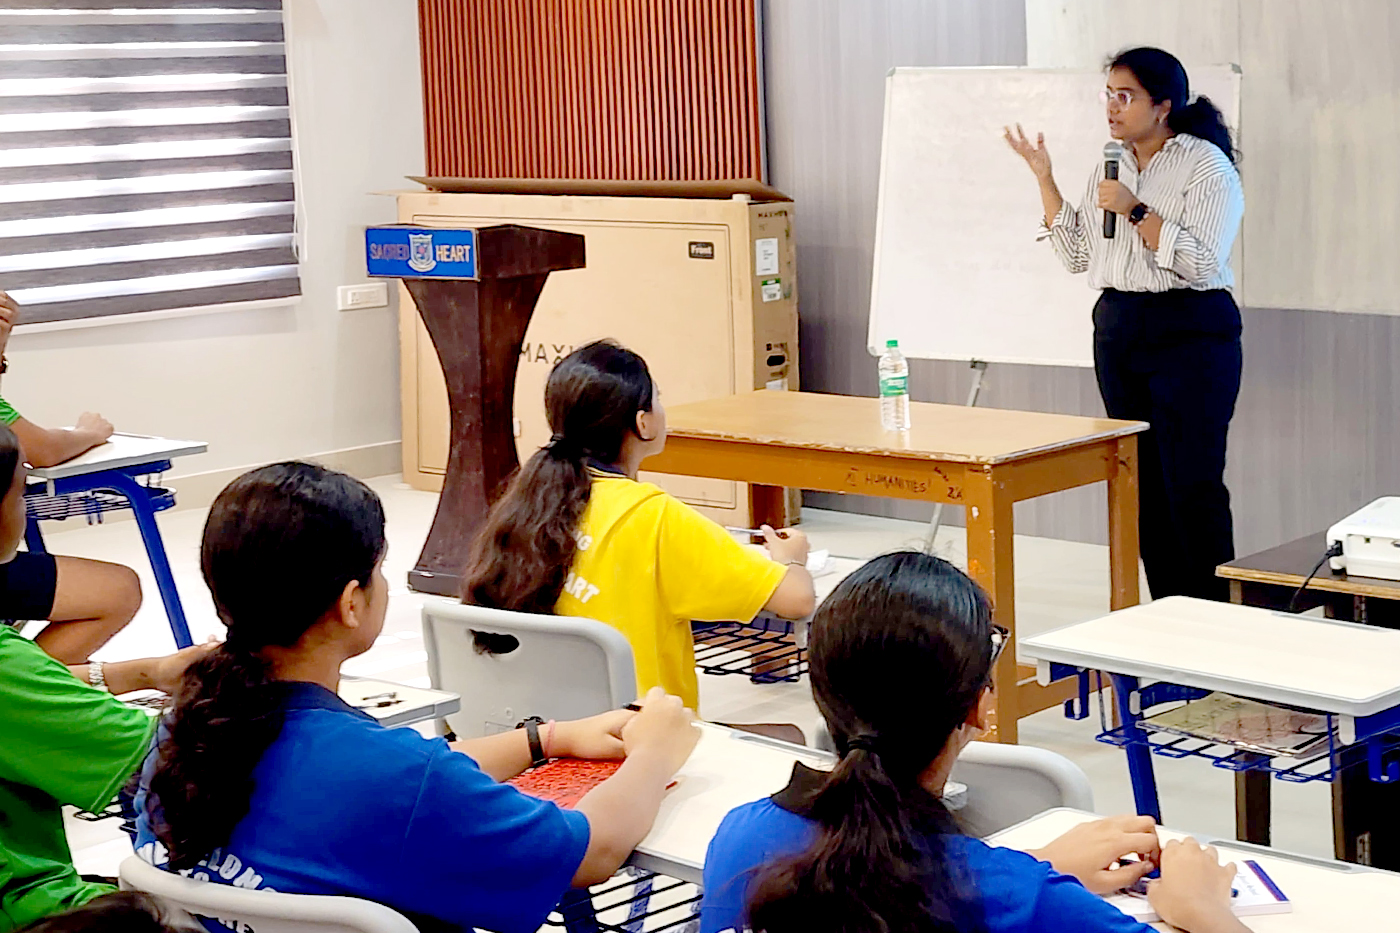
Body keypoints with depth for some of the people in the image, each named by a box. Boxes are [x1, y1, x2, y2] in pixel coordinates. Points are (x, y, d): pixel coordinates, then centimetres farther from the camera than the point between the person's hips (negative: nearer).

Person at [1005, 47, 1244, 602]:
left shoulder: (1206, 166, -7)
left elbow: (1200, 262, -17)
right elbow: (1078, 255, 15)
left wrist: (1135, 211, -20)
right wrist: (1044, 180, 11)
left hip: (1189, 333, -7)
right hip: (1117, 329, 7)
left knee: (1192, 484, -10)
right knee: (1143, 483, 8)